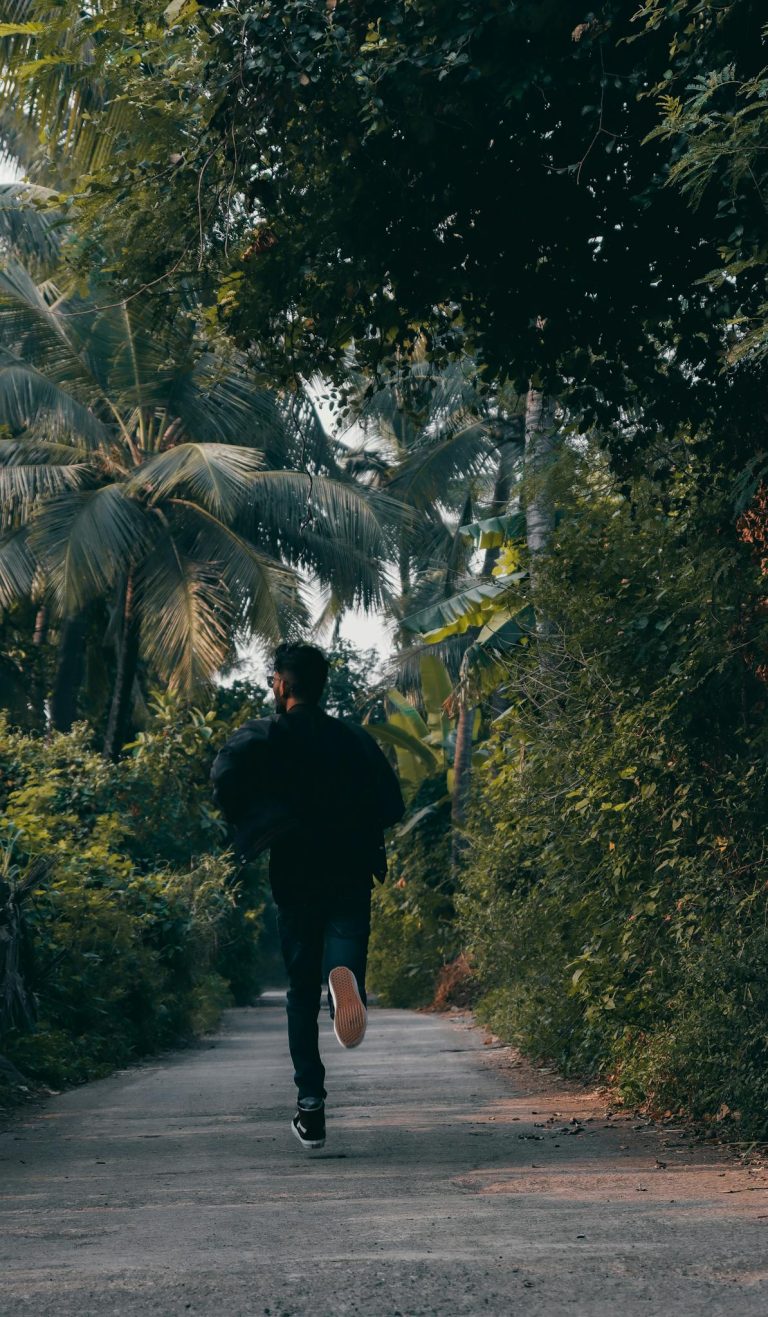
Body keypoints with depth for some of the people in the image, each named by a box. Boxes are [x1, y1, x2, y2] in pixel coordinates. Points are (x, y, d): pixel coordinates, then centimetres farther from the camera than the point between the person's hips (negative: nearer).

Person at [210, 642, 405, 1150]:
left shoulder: (261, 737, 0)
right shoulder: (355, 738, 7)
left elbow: (225, 776, -20)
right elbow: (392, 806, 4)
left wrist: (249, 831, -4)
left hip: (295, 875, 0)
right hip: (351, 873, 1)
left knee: (302, 992, 9)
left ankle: (311, 1107, 4)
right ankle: (346, 975, -43)